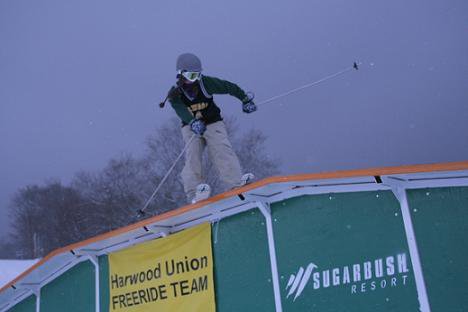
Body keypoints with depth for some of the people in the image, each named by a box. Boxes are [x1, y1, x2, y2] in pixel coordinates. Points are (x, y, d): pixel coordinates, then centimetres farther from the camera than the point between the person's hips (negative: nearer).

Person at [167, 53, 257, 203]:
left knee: (222, 150, -22)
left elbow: (229, 87, 1)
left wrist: (245, 100, 7)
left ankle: (237, 182, -35)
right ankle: (195, 193, -29)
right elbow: (181, 111, -30)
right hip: (190, 127, 0)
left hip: (213, 123, 0)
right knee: (192, 155, -20)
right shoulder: (175, 93, -10)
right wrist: (193, 123, -49)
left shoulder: (206, 83, -9)